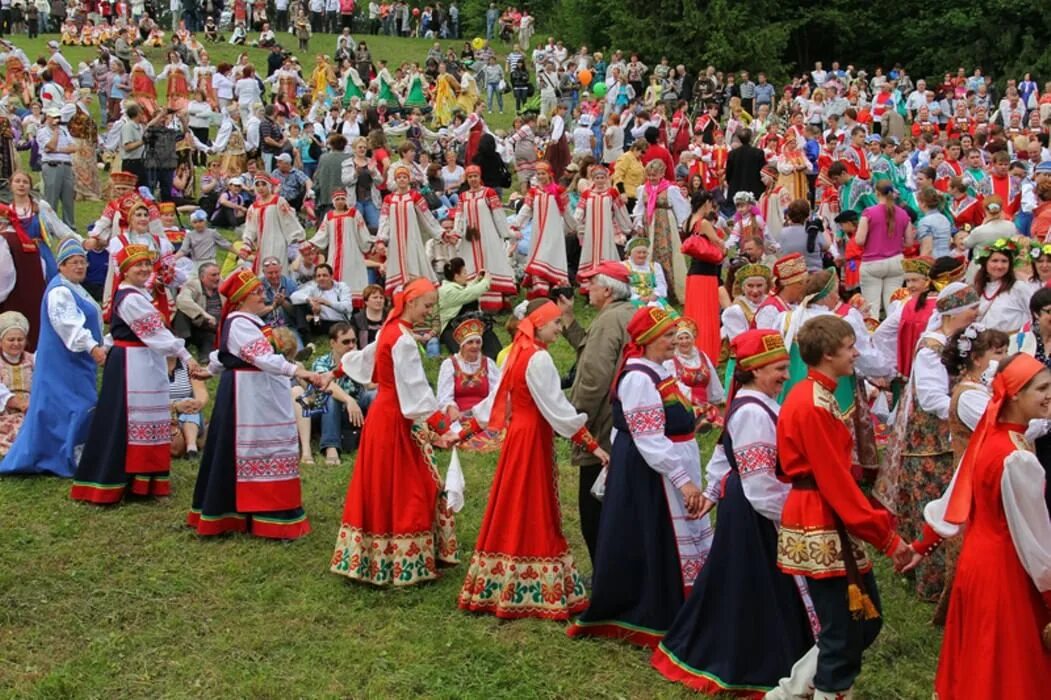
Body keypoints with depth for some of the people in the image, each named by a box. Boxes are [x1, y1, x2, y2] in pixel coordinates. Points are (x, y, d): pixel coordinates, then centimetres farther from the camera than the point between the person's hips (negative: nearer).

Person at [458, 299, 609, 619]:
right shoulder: (538, 358, -16)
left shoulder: (518, 354, 11)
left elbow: (496, 399, 16)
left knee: (514, 512, 13)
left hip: (519, 433, 9)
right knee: (532, 515, -3)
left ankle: (498, 588, 20)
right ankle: (529, 594, 3)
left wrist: (465, 432, 23)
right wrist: (592, 444, -20)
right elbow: (557, 407, -20)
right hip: (533, 438, -9)